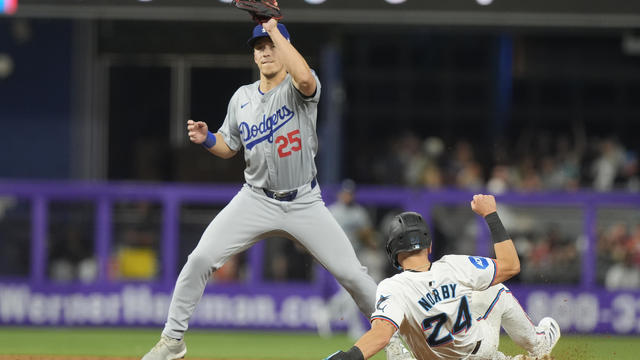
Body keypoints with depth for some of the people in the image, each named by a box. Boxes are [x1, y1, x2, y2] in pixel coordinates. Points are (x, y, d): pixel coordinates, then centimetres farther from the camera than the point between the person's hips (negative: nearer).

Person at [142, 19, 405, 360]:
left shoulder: (299, 88, -10)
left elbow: (304, 77, -37)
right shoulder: (242, 97, 4)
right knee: (201, 259, -12)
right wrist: (206, 138, -8)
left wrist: (274, 29, -29)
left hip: (304, 202, -3)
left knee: (351, 274, -6)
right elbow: (228, 147, 16)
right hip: (256, 201, 3)